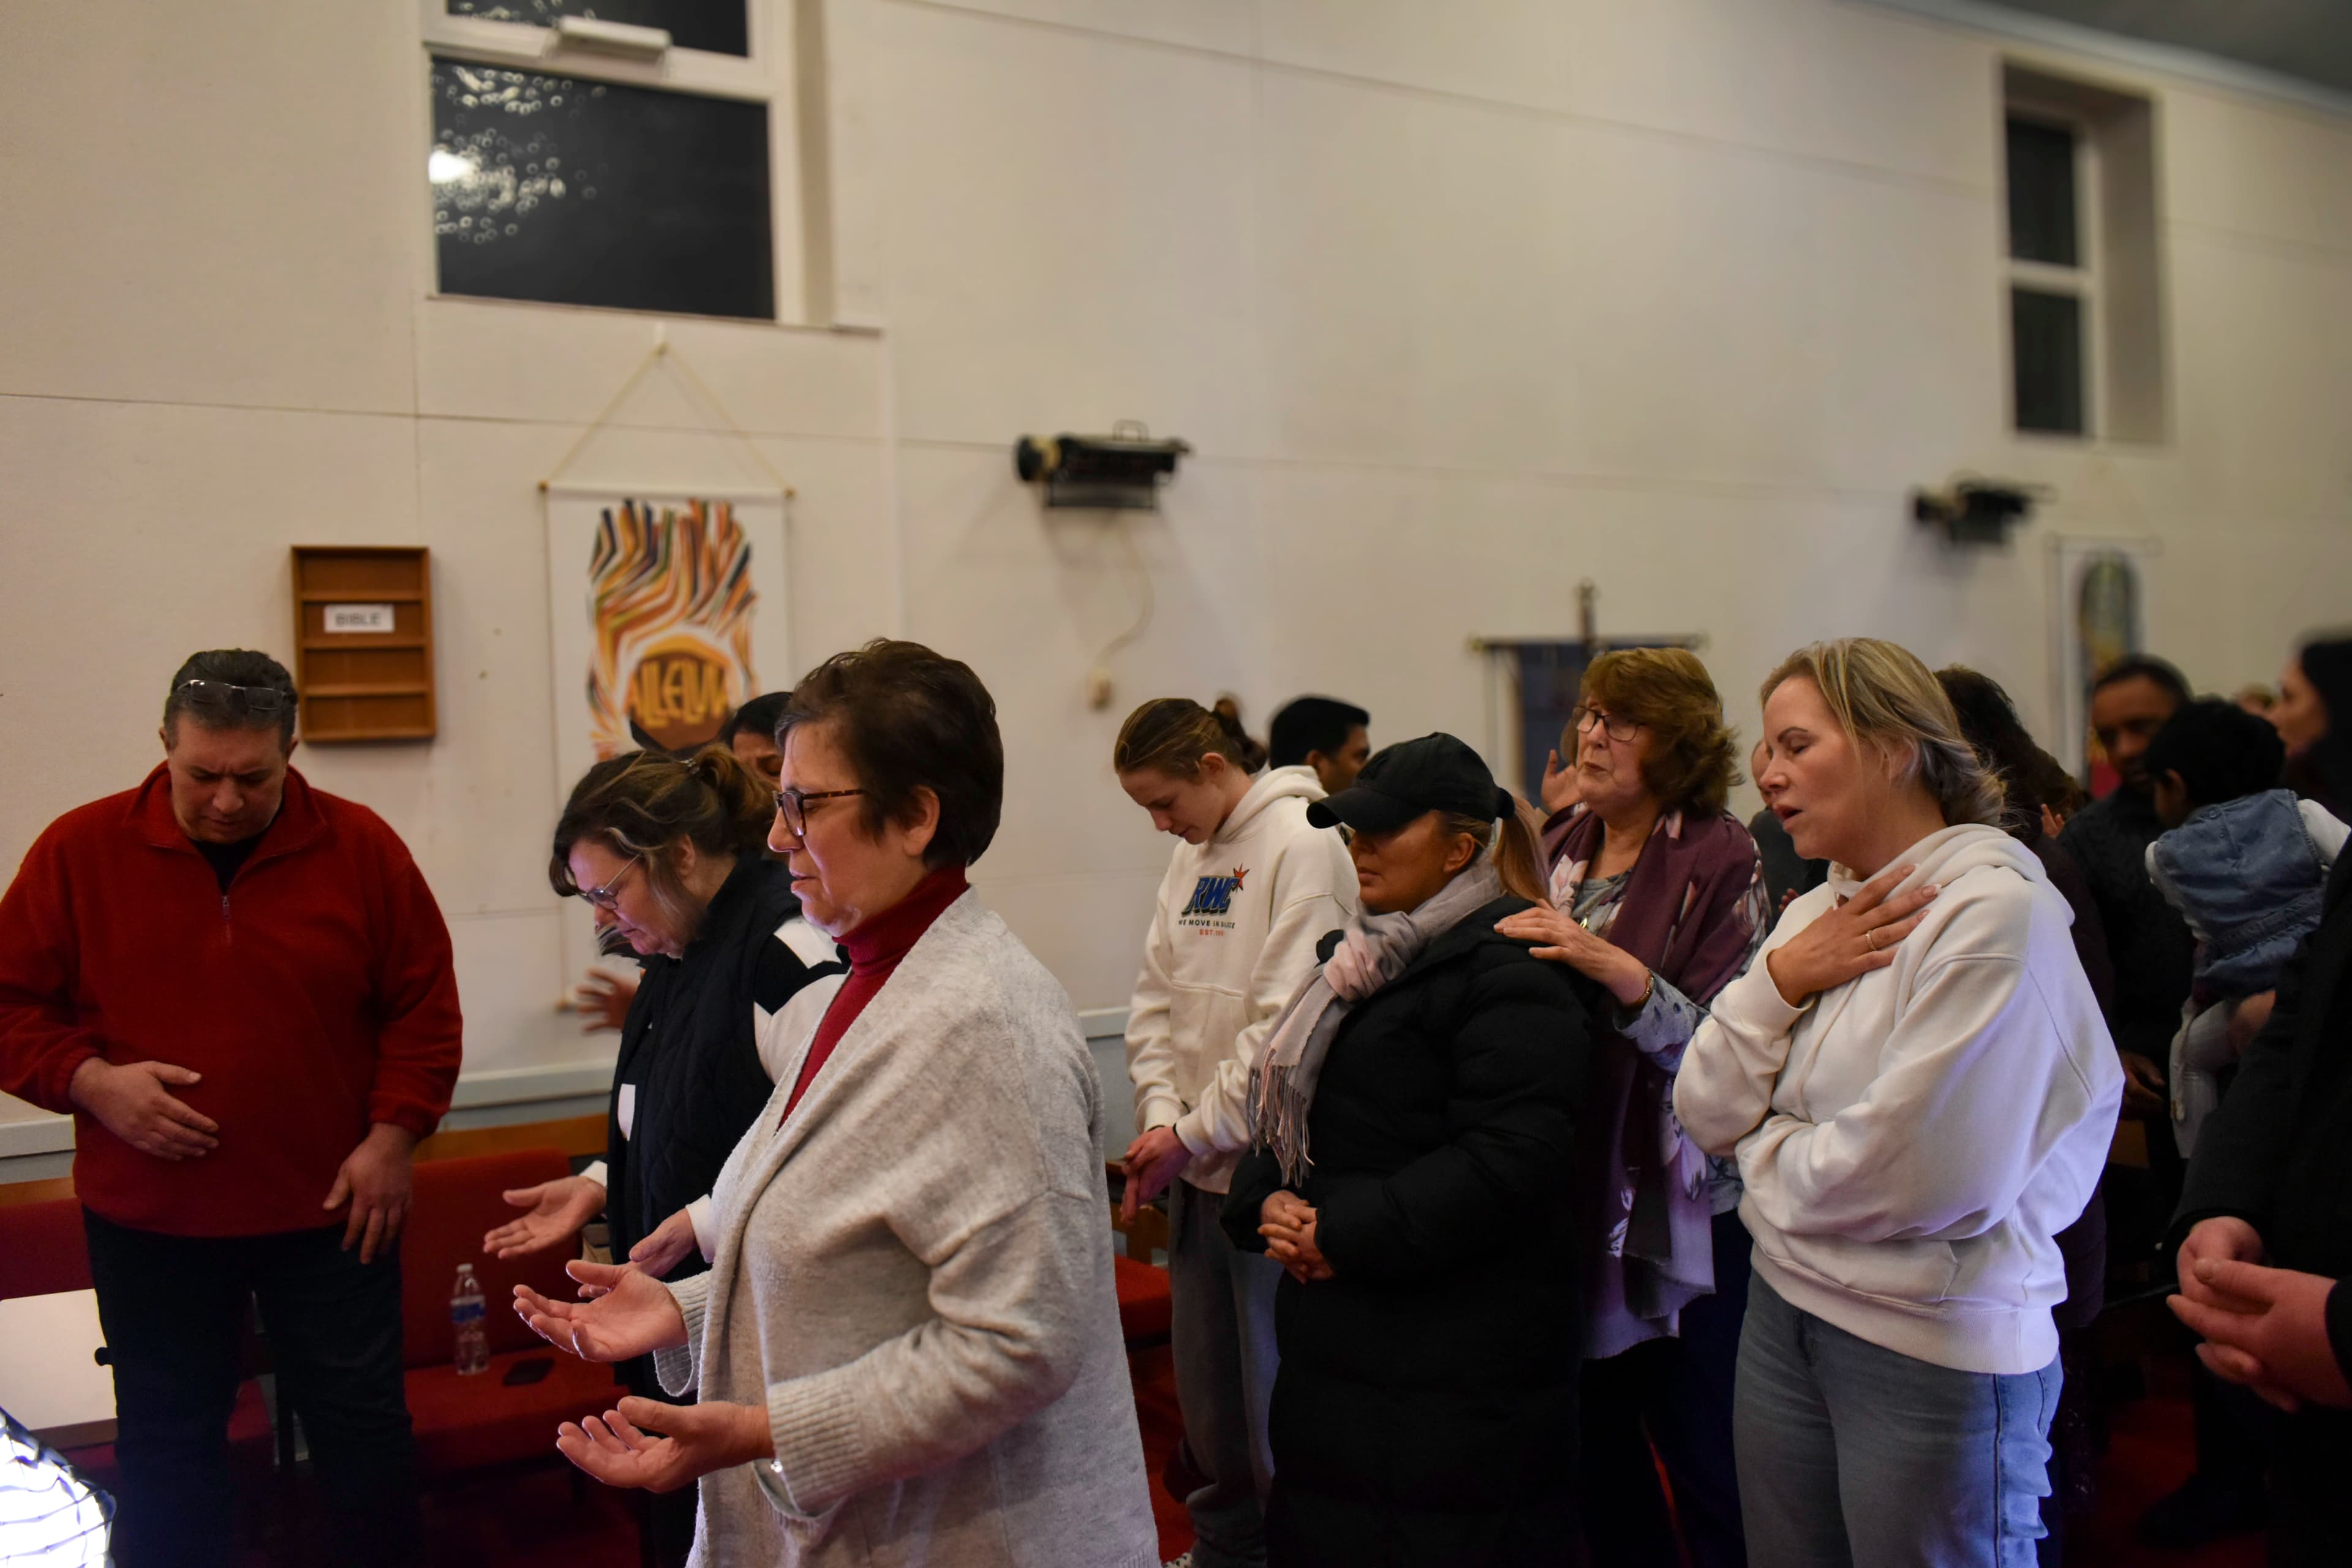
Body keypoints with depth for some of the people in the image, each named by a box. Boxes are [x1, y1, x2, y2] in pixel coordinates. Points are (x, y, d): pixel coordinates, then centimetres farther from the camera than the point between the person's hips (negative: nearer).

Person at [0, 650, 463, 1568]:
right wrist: (91, 1082, -15)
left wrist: (391, 1137, -7)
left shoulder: (361, 848, -5)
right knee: (166, 1443, 15)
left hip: (331, 1211, 0)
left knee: (364, 1427, 11)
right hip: (148, 1217, 1)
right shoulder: (81, 851, -5)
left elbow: (423, 1007, 0)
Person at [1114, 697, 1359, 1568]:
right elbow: (1157, 999, 11)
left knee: (1276, 1399, 0)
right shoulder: (1192, 856, 11)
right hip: (1195, 1170, 8)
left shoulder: (1302, 844, -13)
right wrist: (1158, 1118, -4)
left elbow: (1290, 1023, -19)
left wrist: (1193, 1135, -13)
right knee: (1204, 1388, 18)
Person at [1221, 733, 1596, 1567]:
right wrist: (1268, 1201, -3)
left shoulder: (1509, 973, -14)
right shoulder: (1365, 958, 15)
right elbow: (1293, 1107, 19)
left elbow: (1511, 1161, -24)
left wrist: (1344, 1233, -20)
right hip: (1338, 1338, 9)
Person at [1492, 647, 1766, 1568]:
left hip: (1682, 1212, -5)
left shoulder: (1719, 859, -10)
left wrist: (1616, 969, -28)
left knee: (1704, 1458, 7)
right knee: (1594, 1446, 15)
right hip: (1575, 1195, 5)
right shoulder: (1561, 845, 7)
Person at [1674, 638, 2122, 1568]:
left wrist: (1764, 1149, -5)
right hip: (1786, 1309, 7)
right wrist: (1779, 981, -11)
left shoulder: (1994, 910, -17)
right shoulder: (1817, 913, 7)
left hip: (1934, 1348, -7)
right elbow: (1705, 1115, 4)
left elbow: (1920, 1177, -24)